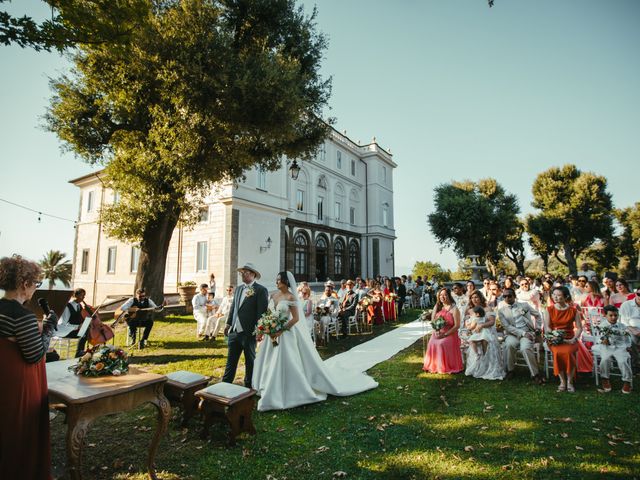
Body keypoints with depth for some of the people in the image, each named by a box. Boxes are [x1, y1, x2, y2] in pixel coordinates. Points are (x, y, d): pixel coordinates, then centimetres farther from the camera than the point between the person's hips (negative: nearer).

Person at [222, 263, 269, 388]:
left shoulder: (261, 290, -11)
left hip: (248, 332, -6)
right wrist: (228, 324, 15)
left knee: (250, 361, 10)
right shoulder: (238, 288, 11)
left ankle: (248, 386, 25)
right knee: (231, 360, 16)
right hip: (234, 331, 6)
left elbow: (262, 311, -15)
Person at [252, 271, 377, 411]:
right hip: (274, 332, 8)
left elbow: (296, 318, -17)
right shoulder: (274, 295, 6)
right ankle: (272, 392, 30)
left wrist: (280, 331, -21)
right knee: (272, 363, 14)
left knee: (288, 363, -2)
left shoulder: (290, 297, -14)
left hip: (286, 334, -7)